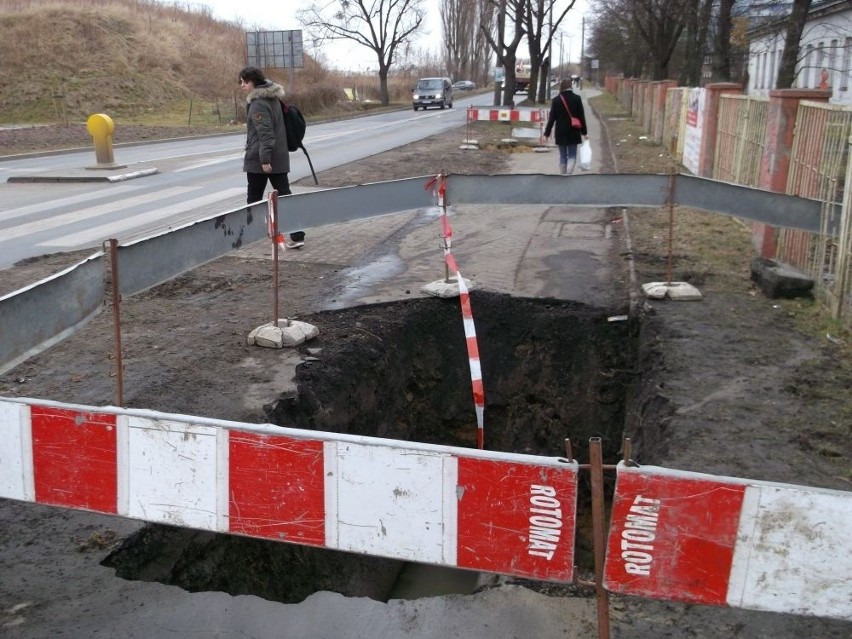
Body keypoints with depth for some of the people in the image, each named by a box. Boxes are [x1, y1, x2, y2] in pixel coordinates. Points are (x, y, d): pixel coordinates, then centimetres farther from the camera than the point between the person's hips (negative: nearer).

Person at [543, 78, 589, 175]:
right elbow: (582, 116, -1)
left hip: (561, 133, 0)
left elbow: (552, 118, -4)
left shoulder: (556, 100, -5)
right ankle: (568, 174, -16)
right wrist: (584, 132, 7)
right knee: (572, 155, 6)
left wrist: (547, 133, 1)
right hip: (574, 132, 0)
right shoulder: (577, 98, -5)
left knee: (563, 156, 12)